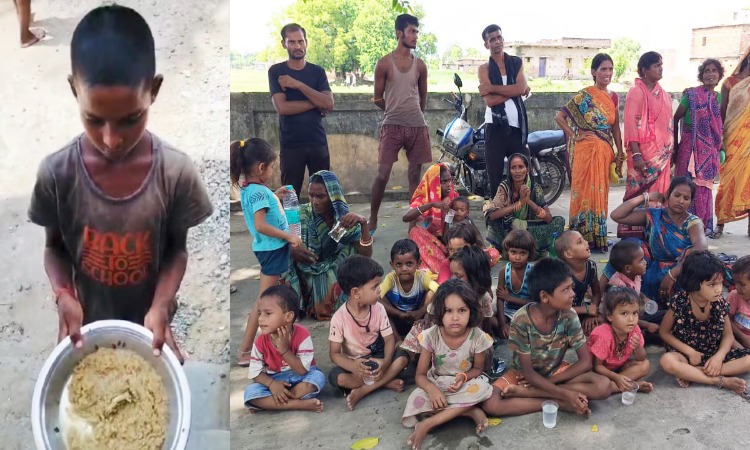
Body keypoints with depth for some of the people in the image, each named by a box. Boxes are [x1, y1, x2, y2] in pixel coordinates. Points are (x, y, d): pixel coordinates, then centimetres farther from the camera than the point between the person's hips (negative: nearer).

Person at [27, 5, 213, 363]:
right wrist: (64, 297, -24)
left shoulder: (176, 172, -24)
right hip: (88, 322, 1)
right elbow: (55, 247, -6)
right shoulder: (56, 173, -21)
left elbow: (177, 250, -11)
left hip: (147, 320, 0)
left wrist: (161, 307, -26)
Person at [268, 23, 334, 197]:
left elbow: (329, 104, -9)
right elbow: (282, 107, -14)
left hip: (318, 142, 2)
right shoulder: (276, 71, -1)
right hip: (290, 144, -2)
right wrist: (316, 103, -9)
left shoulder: (318, 71, 7)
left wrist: (298, 85, -15)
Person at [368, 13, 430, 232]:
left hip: (417, 126, 3)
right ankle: (373, 220, 5)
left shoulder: (420, 65, 9)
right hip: (392, 125, -3)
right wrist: (397, 111, 11)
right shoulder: (384, 63, -1)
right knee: (383, 175, -8)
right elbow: (377, 98, 4)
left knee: (414, 175, 6)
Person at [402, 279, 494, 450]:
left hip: (464, 384, 1)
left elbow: (478, 369, -2)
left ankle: (427, 424, -28)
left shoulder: (477, 337, -20)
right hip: (437, 385, 0)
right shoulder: (431, 336, -20)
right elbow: (420, 375, -13)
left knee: (481, 388, -34)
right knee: (416, 400, -32)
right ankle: (470, 411, -19)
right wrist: (431, 389, -36)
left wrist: (464, 377, -26)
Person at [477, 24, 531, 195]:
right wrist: (514, 90, -9)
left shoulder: (517, 62, 11)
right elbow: (490, 100, -11)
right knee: (495, 176, 2)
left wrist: (492, 88, -10)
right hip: (496, 126, -2)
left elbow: (521, 88, -9)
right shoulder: (484, 69, 4)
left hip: (517, 126, 2)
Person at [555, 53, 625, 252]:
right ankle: (585, 237, 4)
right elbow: (559, 117, -5)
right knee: (586, 191, -3)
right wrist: (574, 136, -9)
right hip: (586, 150, -5)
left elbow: (615, 128, 14)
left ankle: (599, 236, 16)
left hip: (605, 151, 5)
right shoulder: (584, 96, -4)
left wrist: (620, 155, 9)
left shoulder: (613, 97, 12)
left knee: (601, 192, 8)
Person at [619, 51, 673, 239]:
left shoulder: (664, 95, 16)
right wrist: (636, 155, -20)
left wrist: (671, 152, 16)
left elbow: (668, 124, 20)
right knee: (641, 193, -7)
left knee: (658, 193, 7)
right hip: (644, 153, -7)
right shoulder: (636, 92, -6)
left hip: (662, 154, 7)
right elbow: (632, 125, -13)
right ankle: (634, 233, -2)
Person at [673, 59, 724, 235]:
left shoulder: (719, 98, 9)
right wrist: (674, 146, -6)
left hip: (710, 150, 5)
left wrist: (720, 148, 11)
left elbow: (720, 126, 16)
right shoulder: (691, 95, -5)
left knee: (705, 187, 10)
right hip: (691, 146, -5)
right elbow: (675, 119, -4)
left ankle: (704, 225, 18)